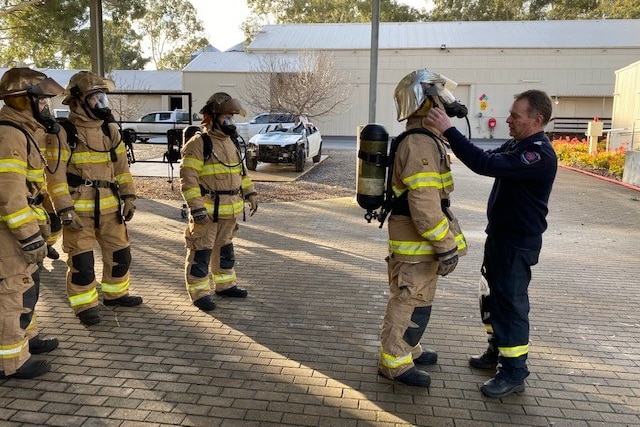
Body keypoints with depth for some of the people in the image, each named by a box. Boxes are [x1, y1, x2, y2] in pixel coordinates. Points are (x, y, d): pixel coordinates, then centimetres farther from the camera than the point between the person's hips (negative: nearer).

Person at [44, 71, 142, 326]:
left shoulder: (110, 130, 9)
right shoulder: (63, 133, -10)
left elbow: (121, 166, 13)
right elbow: (55, 174, -12)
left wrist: (128, 197, 7)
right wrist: (65, 210, -16)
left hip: (109, 207, 6)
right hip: (78, 208, -6)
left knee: (120, 253, 14)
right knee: (81, 260, 1)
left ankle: (115, 293, 33)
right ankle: (85, 305, 17)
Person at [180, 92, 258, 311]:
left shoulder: (230, 143, 14)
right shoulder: (198, 144, -13)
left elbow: (241, 171, 24)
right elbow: (188, 178, -17)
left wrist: (250, 193, 16)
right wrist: (196, 207, -23)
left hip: (230, 210, 8)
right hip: (207, 210, -8)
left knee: (224, 248, 19)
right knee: (201, 251, -1)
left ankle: (225, 284, 32)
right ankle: (200, 292, 8)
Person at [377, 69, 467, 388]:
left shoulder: (423, 140, 14)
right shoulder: (421, 144, -21)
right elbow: (425, 204, -28)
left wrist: (446, 240, 25)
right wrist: (447, 246, -24)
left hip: (418, 241, 11)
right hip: (417, 242, -11)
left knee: (413, 299, 22)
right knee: (412, 302, 1)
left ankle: (407, 349, 38)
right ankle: (394, 362, 14)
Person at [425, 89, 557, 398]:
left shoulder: (539, 154, -24)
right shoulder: (516, 145, 8)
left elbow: (487, 165, -34)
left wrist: (449, 131, -33)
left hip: (519, 243, -10)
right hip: (500, 234, 10)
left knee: (511, 303, -2)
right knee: (492, 296, 19)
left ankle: (514, 373, 11)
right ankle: (498, 352, 36)